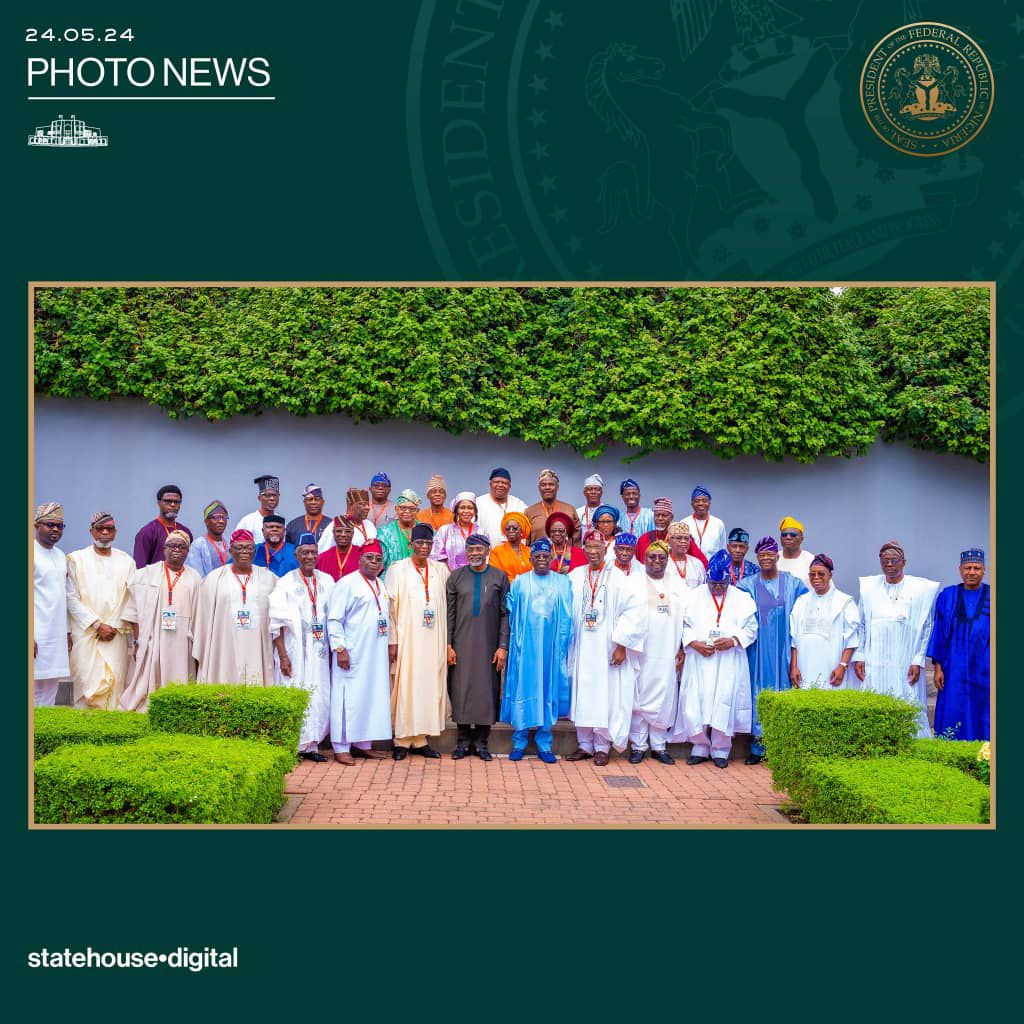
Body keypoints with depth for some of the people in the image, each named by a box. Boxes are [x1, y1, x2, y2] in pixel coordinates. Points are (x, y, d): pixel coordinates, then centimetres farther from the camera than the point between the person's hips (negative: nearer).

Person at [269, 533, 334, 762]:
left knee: (319, 698, 2)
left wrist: (334, 649, 3)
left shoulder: (327, 581, 8)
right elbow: (277, 623, -6)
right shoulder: (285, 584, -2)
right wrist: (282, 656, -12)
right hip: (294, 652, -3)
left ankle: (311, 745, 12)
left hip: (319, 652, 3)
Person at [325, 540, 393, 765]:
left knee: (373, 697, 9)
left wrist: (390, 645, 18)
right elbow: (334, 619, -12)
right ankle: (341, 748, 2)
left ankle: (364, 744, 19)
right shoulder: (347, 583, -7)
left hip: (377, 654, 7)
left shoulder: (381, 585, 16)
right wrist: (340, 648, -18)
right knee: (348, 698, -4)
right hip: (353, 653, -7)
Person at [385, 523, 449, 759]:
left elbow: (447, 605, 11)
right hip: (407, 639, -3)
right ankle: (402, 740, 5)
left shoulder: (441, 569, 9)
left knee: (429, 686, 4)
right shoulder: (398, 569, 0)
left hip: (433, 640, 3)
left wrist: (447, 640, 4)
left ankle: (420, 739, 12)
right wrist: (392, 640, -9)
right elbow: (389, 606, -3)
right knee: (405, 686, -2)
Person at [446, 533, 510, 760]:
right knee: (461, 690, 1)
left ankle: (481, 742, 12)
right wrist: (448, 645, -2)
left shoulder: (500, 577, 3)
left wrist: (503, 647, -5)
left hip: (489, 645, -1)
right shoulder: (456, 577, 6)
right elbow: (449, 613, 5)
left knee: (486, 690, 1)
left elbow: (505, 614, 2)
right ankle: (463, 741, 12)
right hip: (462, 645, 1)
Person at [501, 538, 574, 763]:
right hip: (525, 647, 0)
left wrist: (562, 645, -3)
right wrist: (515, 641, -3)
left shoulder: (563, 583, 6)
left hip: (551, 647, 1)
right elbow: (510, 613, 5)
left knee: (548, 691, 4)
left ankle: (544, 744, 12)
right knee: (522, 690, 0)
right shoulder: (519, 582, 6)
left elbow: (567, 618, 4)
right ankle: (519, 742, 9)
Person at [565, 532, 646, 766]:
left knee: (606, 696, 2)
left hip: (607, 649, -3)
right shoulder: (574, 577, 5)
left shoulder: (619, 578, -6)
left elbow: (635, 610, -10)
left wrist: (621, 645, -13)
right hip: (581, 648, 3)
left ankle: (602, 746, 14)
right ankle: (584, 745, 19)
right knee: (582, 695, 8)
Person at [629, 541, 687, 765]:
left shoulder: (678, 585, 12)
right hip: (640, 651, -2)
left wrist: (683, 649, 3)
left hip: (668, 652, 2)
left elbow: (686, 618, 10)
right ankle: (638, 745, 8)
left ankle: (659, 745, 13)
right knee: (638, 698, 0)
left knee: (664, 698, 3)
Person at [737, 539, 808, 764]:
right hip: (758, 650, 0)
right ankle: (758, 747, 5)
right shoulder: (747, 585, 5)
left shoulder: (793, 583, 6)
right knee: (758, 693, 0)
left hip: (783, 649, 0)